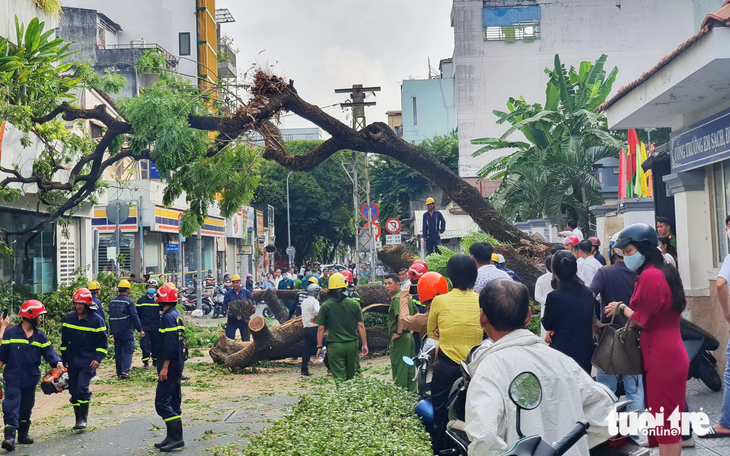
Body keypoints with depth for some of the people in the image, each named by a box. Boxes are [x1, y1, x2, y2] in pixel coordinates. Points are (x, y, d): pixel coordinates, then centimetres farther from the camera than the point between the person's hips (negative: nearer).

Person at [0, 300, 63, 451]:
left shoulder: (40, 337, 6)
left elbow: (49, 352, -2)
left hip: (31, 379, 5)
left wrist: (57, 362, -20)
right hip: (13, 378, -5)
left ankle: (23, 434, 27)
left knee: (26, 408, 14)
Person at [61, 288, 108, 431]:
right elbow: (64, 341, 15)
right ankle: (78, 419, 18)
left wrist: (98, 359, -12)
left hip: (88, 362, -5)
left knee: (82, 388, -16)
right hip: (72, 361, 5)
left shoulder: (96, 320, -5)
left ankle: (83, 419, -6)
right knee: (73, 390, 7)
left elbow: (102, 342, -2)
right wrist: (63, 359, 14)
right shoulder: (68, 318, 7)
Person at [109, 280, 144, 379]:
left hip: (116, 331, 6)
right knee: (128, 350, -3)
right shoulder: (129, 301, -11)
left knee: (118, 352, 12)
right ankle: (125, 371, -16)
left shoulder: (112, 302, 9)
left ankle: (119, 373, 14)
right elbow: (134, 317, -12)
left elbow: (110, 318, 16)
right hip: (127, 331, -6)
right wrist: (140, 330, -7)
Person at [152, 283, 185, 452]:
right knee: (173, 401, 14)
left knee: (162, 403, -9)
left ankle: (176, 437, -10)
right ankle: (173, 436, 19)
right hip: (176, 366, 10)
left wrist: (165, 367, -22)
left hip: (170, 367, -10)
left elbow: (169, 345, -23)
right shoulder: (176, 315, 15)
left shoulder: (168, 317, -16)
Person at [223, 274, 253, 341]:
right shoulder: (228, 294, 6)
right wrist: (226, 311, -15)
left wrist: (253, 306, -18)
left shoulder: (246, 292, 5)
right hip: (232, 319, 0)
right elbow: (224, 305, 4)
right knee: (229, 336, -5)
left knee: (245, 338, 8)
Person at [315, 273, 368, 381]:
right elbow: (361, 326, 0)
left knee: (339, 378, 0)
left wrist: (319, 347, 6)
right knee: (350, 377, 16)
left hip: (335, 346, -2)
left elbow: (320, 329, -3)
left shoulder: (325, 306, -5)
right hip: (352, 345, 2)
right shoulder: (354, 304, 0)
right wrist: (364, 344, 7)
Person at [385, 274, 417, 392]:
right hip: (409, 336, 10)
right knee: (410, 367, 15)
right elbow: (416, 314, 22)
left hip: (399, 339, -10)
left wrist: (398, 332, -24)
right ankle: (411, 390, 23)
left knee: (399, 368, -2)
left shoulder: (396, 298, -16)